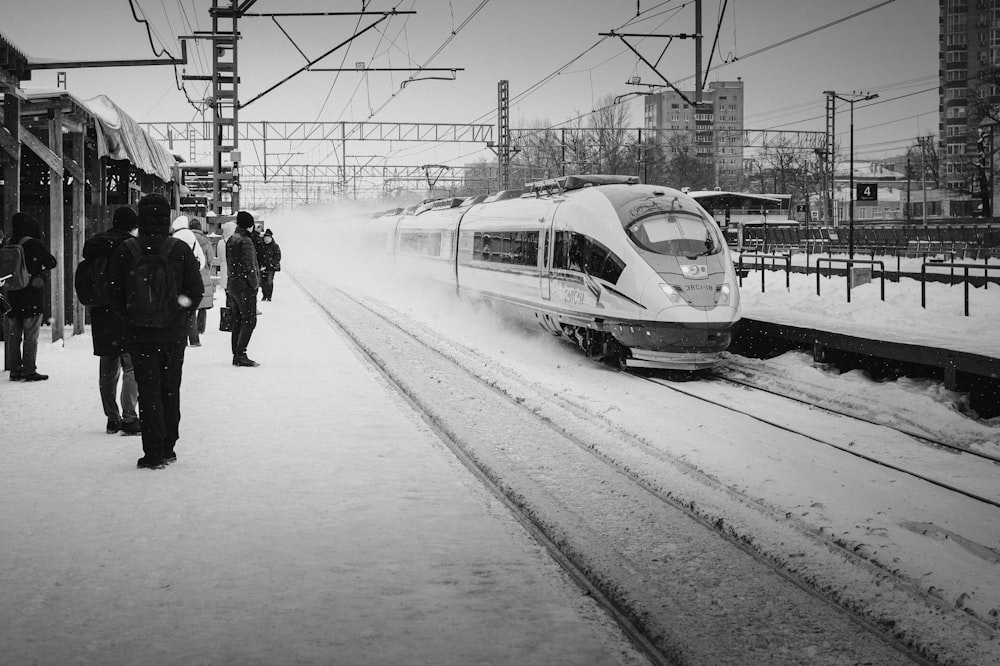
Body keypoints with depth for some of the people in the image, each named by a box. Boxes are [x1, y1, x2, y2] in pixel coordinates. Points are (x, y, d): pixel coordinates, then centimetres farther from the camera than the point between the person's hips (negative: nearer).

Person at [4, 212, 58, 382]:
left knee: (14, 336, 11)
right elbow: (52, 262, -6)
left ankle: (15, 370, 13)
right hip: (32, 297, -5)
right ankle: (29, 371, 0)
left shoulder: (8, 245, 3)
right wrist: (41, 270, 10)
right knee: (31, 337, 0)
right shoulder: (34, 244, -12)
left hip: (12, 297, 5)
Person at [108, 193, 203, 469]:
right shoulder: (180, 250, -7)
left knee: (148, 391, 3)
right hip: (174, 334, 1)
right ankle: (168, 447, 21)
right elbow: (196, 291, -3)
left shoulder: (125, 252, -7)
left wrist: (129, 318, 12)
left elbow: (114, 294, -3)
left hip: (139, 334, -1)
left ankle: (154, 453, -1)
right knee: (170, 390, 14)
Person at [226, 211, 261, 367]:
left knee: (237, 321, 12)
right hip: (244, 286, -9)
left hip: (232, 284, 9)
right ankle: (241, 355, -13)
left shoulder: (230, 240, 14)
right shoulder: (245, 241, -14)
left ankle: (236, 355, 12)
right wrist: (255, 284, -11)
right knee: (249, 320, -7)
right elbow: (249, 266, -18)